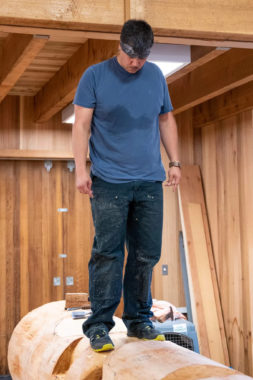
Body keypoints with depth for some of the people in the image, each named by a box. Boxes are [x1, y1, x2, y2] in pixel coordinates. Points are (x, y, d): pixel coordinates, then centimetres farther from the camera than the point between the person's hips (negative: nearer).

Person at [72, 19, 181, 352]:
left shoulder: (156, 76, 12)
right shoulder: (95, 76, 1)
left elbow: (166, 120, 20)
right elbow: (81, 124, -2)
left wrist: (175, 162, 14)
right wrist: (81, 169, -11)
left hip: (150, 181, 4)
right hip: (109, 183, -4)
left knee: (147, 254, 6)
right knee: (107, 253, -5)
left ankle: (139, 320, 20)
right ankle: (99, 325, 4)